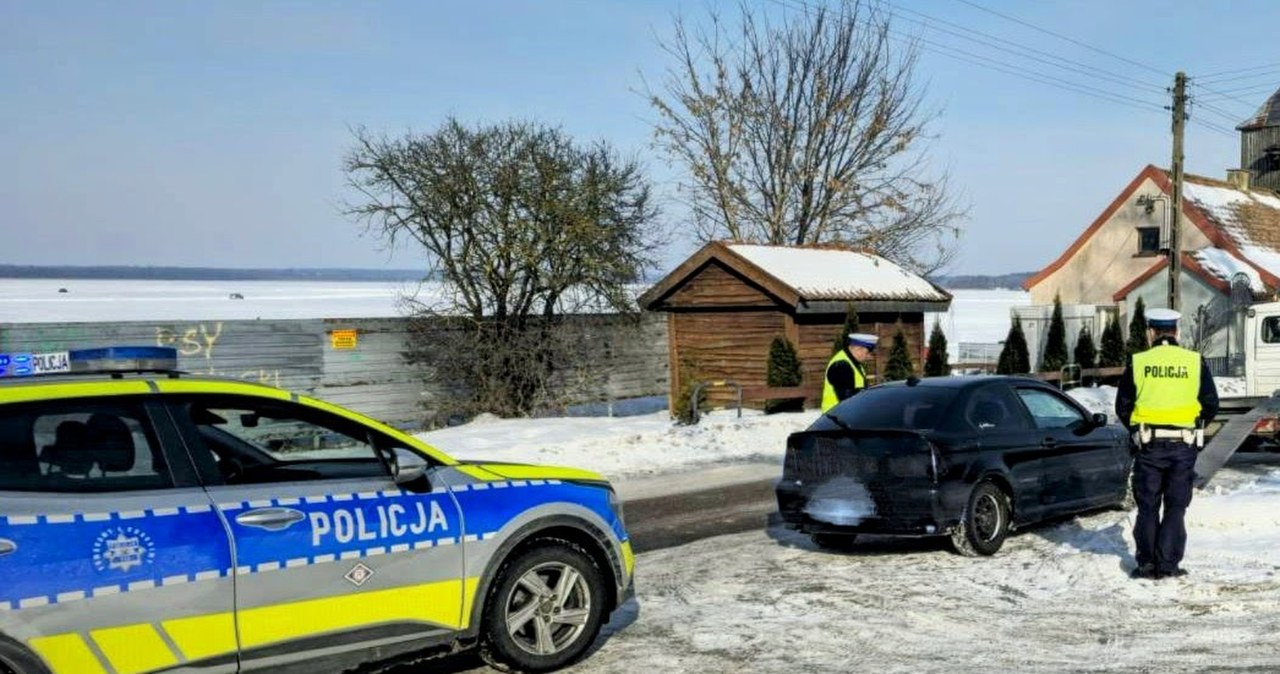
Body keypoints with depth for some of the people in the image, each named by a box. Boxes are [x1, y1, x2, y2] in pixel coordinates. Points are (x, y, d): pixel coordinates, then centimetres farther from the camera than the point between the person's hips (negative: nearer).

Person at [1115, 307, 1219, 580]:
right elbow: (1211, 404, 2)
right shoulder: (1195, 362, -1)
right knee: (1175, 507, 8)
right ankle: (1168, 564, 6)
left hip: (1148, 445, 0)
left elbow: (1122, 406, 1)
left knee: (1147, 507, 10)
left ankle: (1146, 563, 11)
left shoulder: (1137, 363, -3)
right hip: (1184, 445, 0)